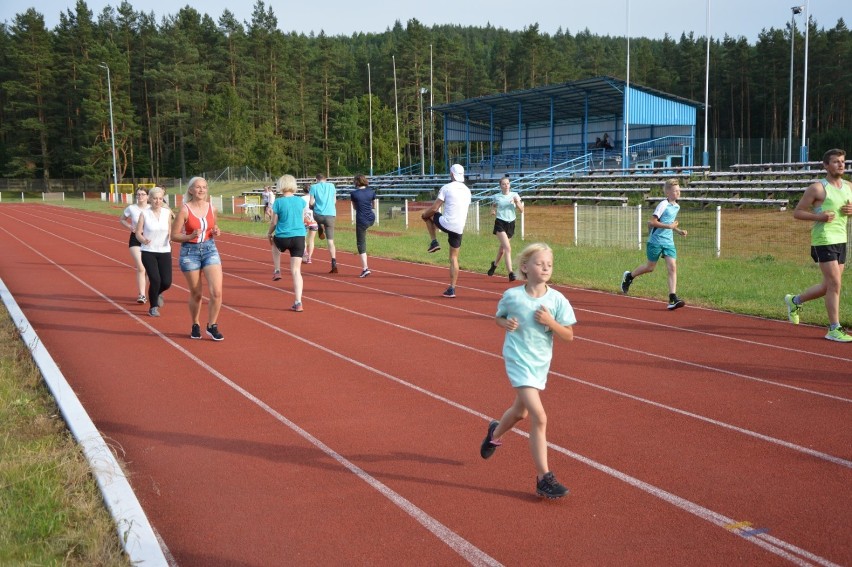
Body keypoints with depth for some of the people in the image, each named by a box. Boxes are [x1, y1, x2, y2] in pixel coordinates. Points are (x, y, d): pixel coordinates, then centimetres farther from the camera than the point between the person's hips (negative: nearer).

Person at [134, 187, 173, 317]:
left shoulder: (167, 212, 3)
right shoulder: (144, 213, -4)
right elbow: (138, 233, -3)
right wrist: (143, 240, -24)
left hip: (164, 251, 3)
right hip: (148, 252, -3)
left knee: (167, 282, -4)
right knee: (155, 280, -13)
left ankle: (157, 293, 34)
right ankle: (153, 307, 10)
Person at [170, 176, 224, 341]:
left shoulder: (212, 208, 3)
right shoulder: (185, 210, -8)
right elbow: (174, 235, -6)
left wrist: (216, 232, -2)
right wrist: (190, 236, -22)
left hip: (210, 249, 3)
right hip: (190, 252, -3)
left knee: (217, 292, -10)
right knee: (196, 294, 7)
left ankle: (212, 326, 9)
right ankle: (195, 326, 29)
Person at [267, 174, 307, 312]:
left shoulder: (278, 202, -8)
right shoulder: (300, 201, 2)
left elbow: (274, 222, -1)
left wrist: (269, 234, 18)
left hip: (283, 238, -2)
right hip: (299, 237, 2)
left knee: (273, 240, 37)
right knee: (296, 270, 3)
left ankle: (278, 270, 35)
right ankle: (298, 303, -4)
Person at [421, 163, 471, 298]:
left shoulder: (446, 188, -5)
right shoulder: (467, 191, 12)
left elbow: (434, 208, -6)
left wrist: (424, 214, 13)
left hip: (446, 224, -5)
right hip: (459, 228, 5)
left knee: (427, 215, 24)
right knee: (454, 258, 12)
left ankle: (434, 242, 14)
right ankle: (452, 289, 7)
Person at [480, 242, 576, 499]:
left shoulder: (557, 300, -8)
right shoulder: (512, 296, -11)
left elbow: (568, 335, -5)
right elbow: (498, 317, 8)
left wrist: (550, 322, -22)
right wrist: (506, 323, -14)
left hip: (541, 363, 5)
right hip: (518, 360, -5)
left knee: (520, 411, 25)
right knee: (539, 418, -16)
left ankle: (495, 433, 59)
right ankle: (544, 479, -10)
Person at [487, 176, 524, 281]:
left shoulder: (514, 195, 2)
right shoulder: (497, 197, 0)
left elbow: (522, 210, -1)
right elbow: (493, 206, 18)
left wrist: (517, 202, -20)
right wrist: (493, 212, -5)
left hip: (511, 223, 3)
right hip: (500, 222, -3)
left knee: (503, 247, 17)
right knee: (507, 248, -18)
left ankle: (495, 264, 45)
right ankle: (510, 273, -20)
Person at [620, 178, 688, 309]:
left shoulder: (677, 206, 11)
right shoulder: (663, 204, -13)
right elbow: (652, 222, -18)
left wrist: (679, 231, 10)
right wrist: (669, 226, -23)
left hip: (669, 242, 6)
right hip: (656, 241, -6)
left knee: (672, 267, -9)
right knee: (650, 267, 7)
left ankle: (673, 298, -13)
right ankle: (629, 276, 35)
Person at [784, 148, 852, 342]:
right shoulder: (817, 188, -7)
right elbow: (797, 212, -6)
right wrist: (818, 216, -20)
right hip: (824, 241, -7)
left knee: (828, 286, 13)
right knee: (835, 284, -10)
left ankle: (794, 300, 35)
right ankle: (834, 330, -3)